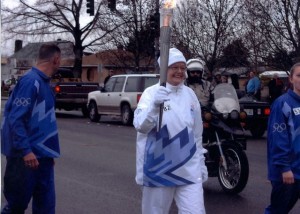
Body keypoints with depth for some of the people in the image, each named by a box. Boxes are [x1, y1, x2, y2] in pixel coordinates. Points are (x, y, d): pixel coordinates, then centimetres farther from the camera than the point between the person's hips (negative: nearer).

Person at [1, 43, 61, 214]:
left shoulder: (44, 83, 13)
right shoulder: (31, 81, -15)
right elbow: (16, 118, -21)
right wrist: (26, 151, -26)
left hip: (42, 155, 9)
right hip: (27, 156, -9)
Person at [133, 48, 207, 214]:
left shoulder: (190, 94, 8)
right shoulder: (151, 93, -8)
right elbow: (140, 126, -24)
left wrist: (201, 162, 18)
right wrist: (154, 105, -41)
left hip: (189, 170, 4)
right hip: (159, 169, -3)